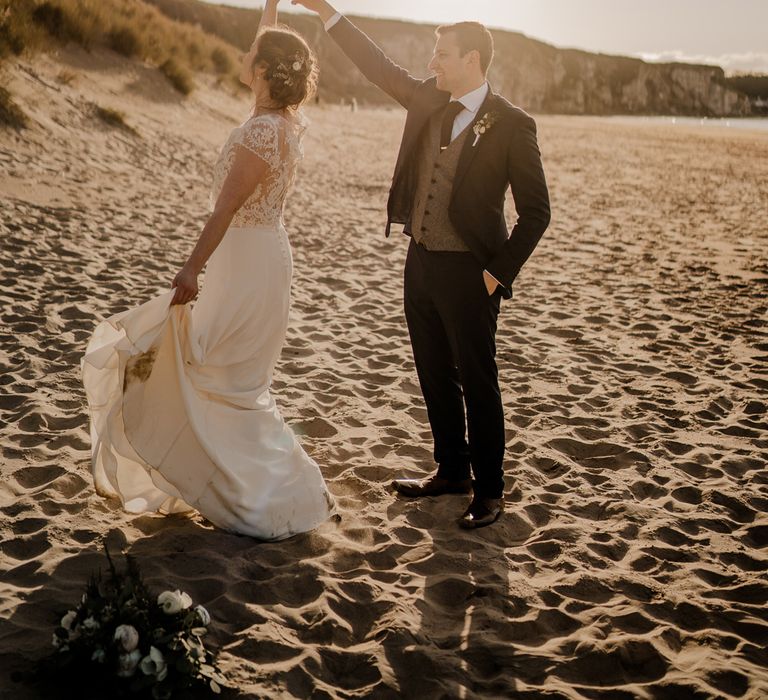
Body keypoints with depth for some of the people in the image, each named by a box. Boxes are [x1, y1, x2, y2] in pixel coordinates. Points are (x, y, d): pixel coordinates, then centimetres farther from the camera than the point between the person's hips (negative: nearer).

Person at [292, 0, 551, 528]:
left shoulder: (512, 125, -11)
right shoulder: (429, 101, 6)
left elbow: (536, 211, -9)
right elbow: (380, 66, 14)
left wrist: (499, 272, -13)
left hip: (468, 273, -7)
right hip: (421, 262, 7)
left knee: (477, 384, 2)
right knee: (436, 378, 16)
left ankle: (489, 491, 16)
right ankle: (452, 472, 33)